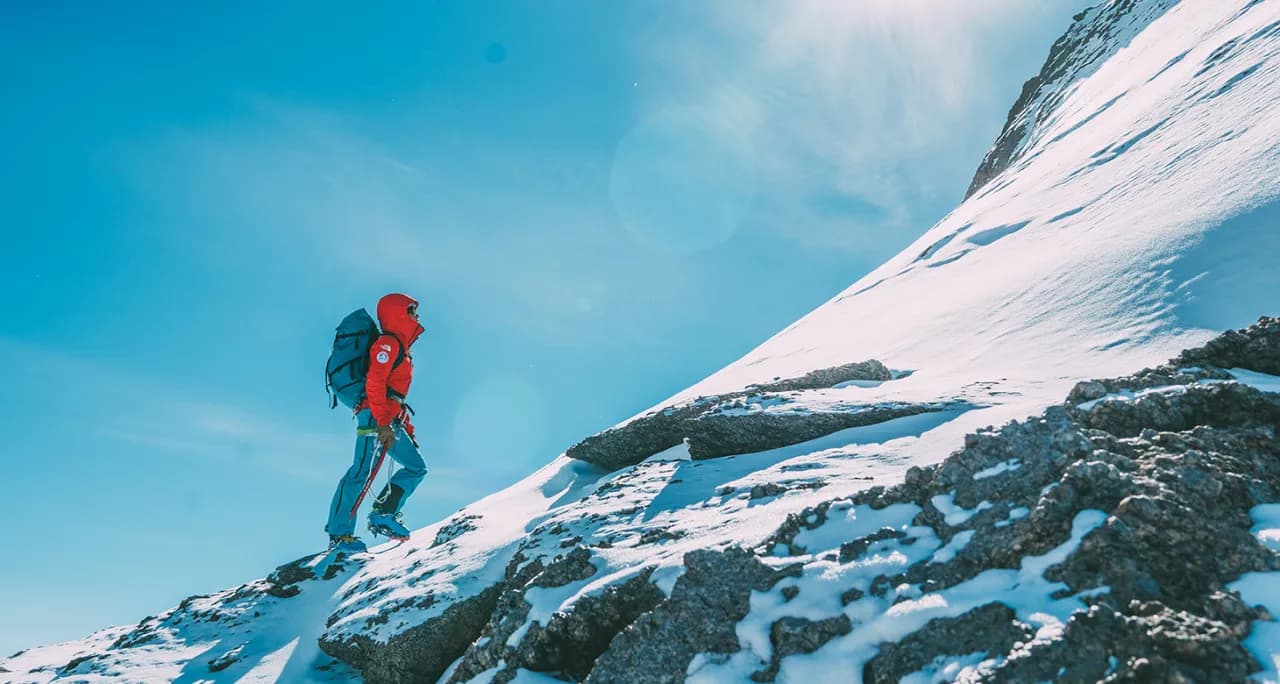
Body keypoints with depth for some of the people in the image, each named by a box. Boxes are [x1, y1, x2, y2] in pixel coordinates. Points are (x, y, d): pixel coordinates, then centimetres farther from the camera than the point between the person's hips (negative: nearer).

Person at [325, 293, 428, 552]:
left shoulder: (399, 348, 26)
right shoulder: (388, 343, -4)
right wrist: (383, 423, -24)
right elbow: (374, 383, -17)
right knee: (363, 471, -13)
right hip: (376, 416, -10)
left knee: (416, 468, 9)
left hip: (389, 420, 10)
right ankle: (339, 533, -11)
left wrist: (406, 426, 24)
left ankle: (383, 514, 1)